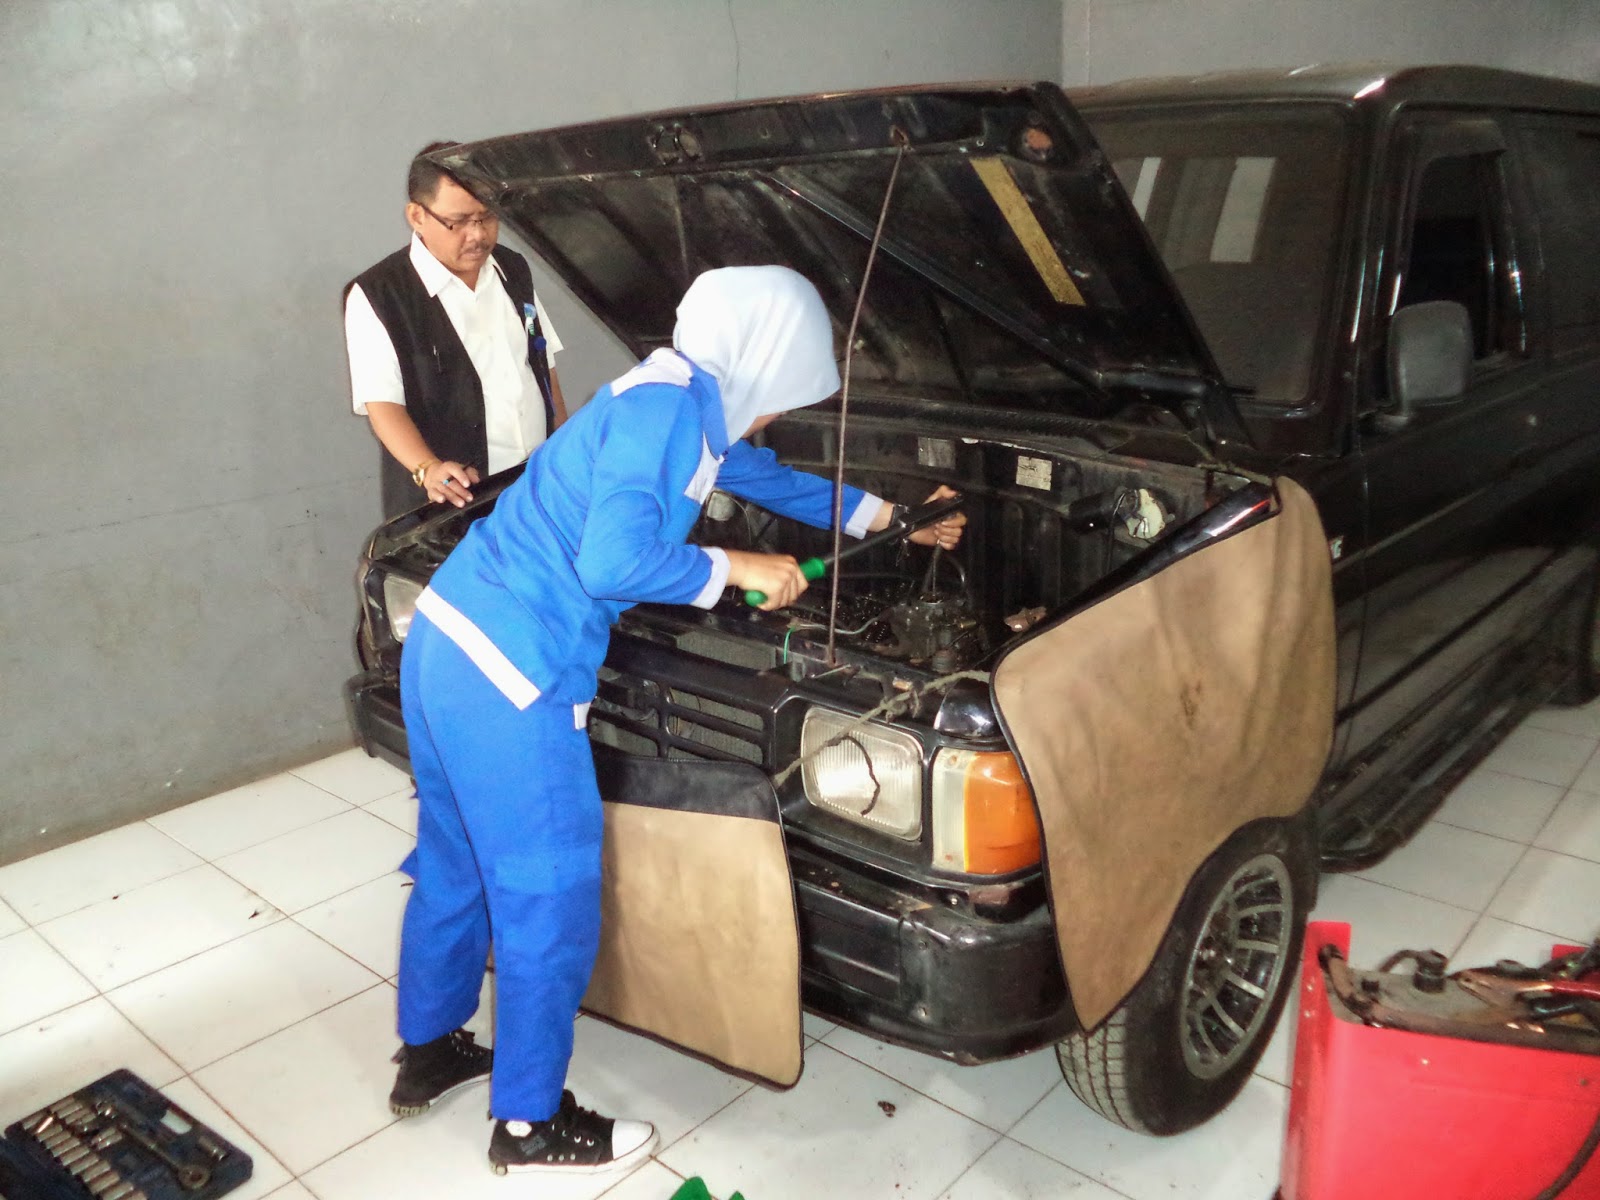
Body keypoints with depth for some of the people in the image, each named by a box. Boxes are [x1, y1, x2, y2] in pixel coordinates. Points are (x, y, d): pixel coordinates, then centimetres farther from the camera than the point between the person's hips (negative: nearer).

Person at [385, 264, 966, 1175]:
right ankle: (531, 1123, 24)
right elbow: (613, 563, -26)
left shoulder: (689, 409, 16)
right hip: (508, 675, -10)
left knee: (456, 863, 24)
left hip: (448, 642, 10)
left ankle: (429, 1052, 44)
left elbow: (773, 479, 30)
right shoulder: (664, 408, -15)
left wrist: (891, 517, 37)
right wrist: (733, 569, -11)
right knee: (550, 901, 5)